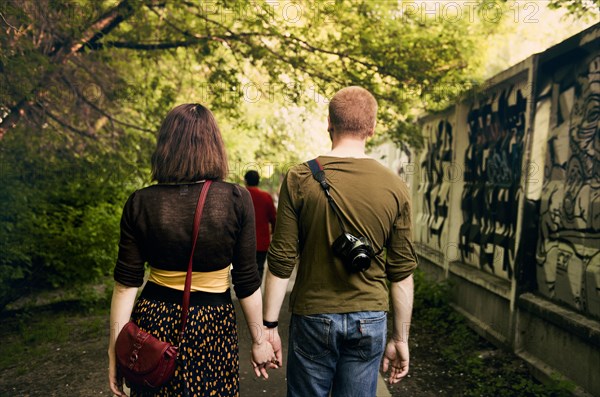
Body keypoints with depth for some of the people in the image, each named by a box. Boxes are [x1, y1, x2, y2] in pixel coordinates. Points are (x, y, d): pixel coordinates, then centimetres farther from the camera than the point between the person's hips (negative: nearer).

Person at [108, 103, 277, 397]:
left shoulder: (139, 203, -8)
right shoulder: (237, 199, -13)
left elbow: (126, 284, -5)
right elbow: (246, 282, -8)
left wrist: (116, 350, 4)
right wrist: (259, 340, 4)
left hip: (154, 321, 2)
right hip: (212, 325, -1)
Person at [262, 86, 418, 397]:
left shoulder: (299, 179, -10)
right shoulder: (395, 188, -5)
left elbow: (282, 261, -9)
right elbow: (402, 272, -2)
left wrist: (269, 324, 2)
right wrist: (400, 339, 8)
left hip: (313, 316, -1)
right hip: (370, 322, 1)